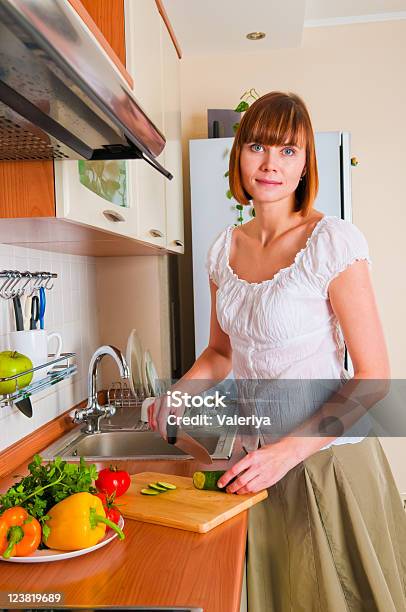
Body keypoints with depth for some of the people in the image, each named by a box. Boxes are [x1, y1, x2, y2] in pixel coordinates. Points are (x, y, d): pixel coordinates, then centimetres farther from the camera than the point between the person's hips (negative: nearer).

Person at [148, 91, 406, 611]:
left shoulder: (333, 241, -17)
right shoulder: (225, 248, 0)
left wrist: (289, 450, -22)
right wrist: (177, 394, -6)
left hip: (328, 456, -5)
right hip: (259, 455, 5)